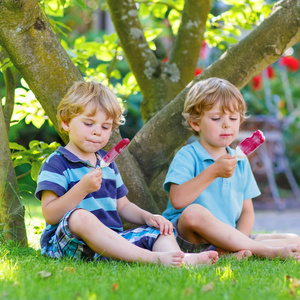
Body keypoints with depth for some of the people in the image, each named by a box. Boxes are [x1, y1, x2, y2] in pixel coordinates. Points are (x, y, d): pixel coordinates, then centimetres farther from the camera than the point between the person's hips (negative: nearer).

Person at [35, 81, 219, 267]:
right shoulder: (56, 164, -3)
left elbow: (122, 206, 27)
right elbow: (50, 215, -13)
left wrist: (147, 217, 6)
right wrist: (82, 188, -25)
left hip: (112, 240, 8)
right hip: (66, 240, -8)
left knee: (160, 229, 0)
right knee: (79, 217, -38)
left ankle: (182, 260, -37)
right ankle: (151, 258, -48)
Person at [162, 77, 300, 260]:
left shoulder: (240, 162, 16)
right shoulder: (187, 156, -3)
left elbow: (247, 211, 13)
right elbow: (177, 200, -19)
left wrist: (238, 242, -8)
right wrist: (213, 172, -24)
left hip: (228, 237, 5)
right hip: (189, 238, -5)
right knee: (193, 212, -40)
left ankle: (227, 252, -26)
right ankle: (265, 251, -29)